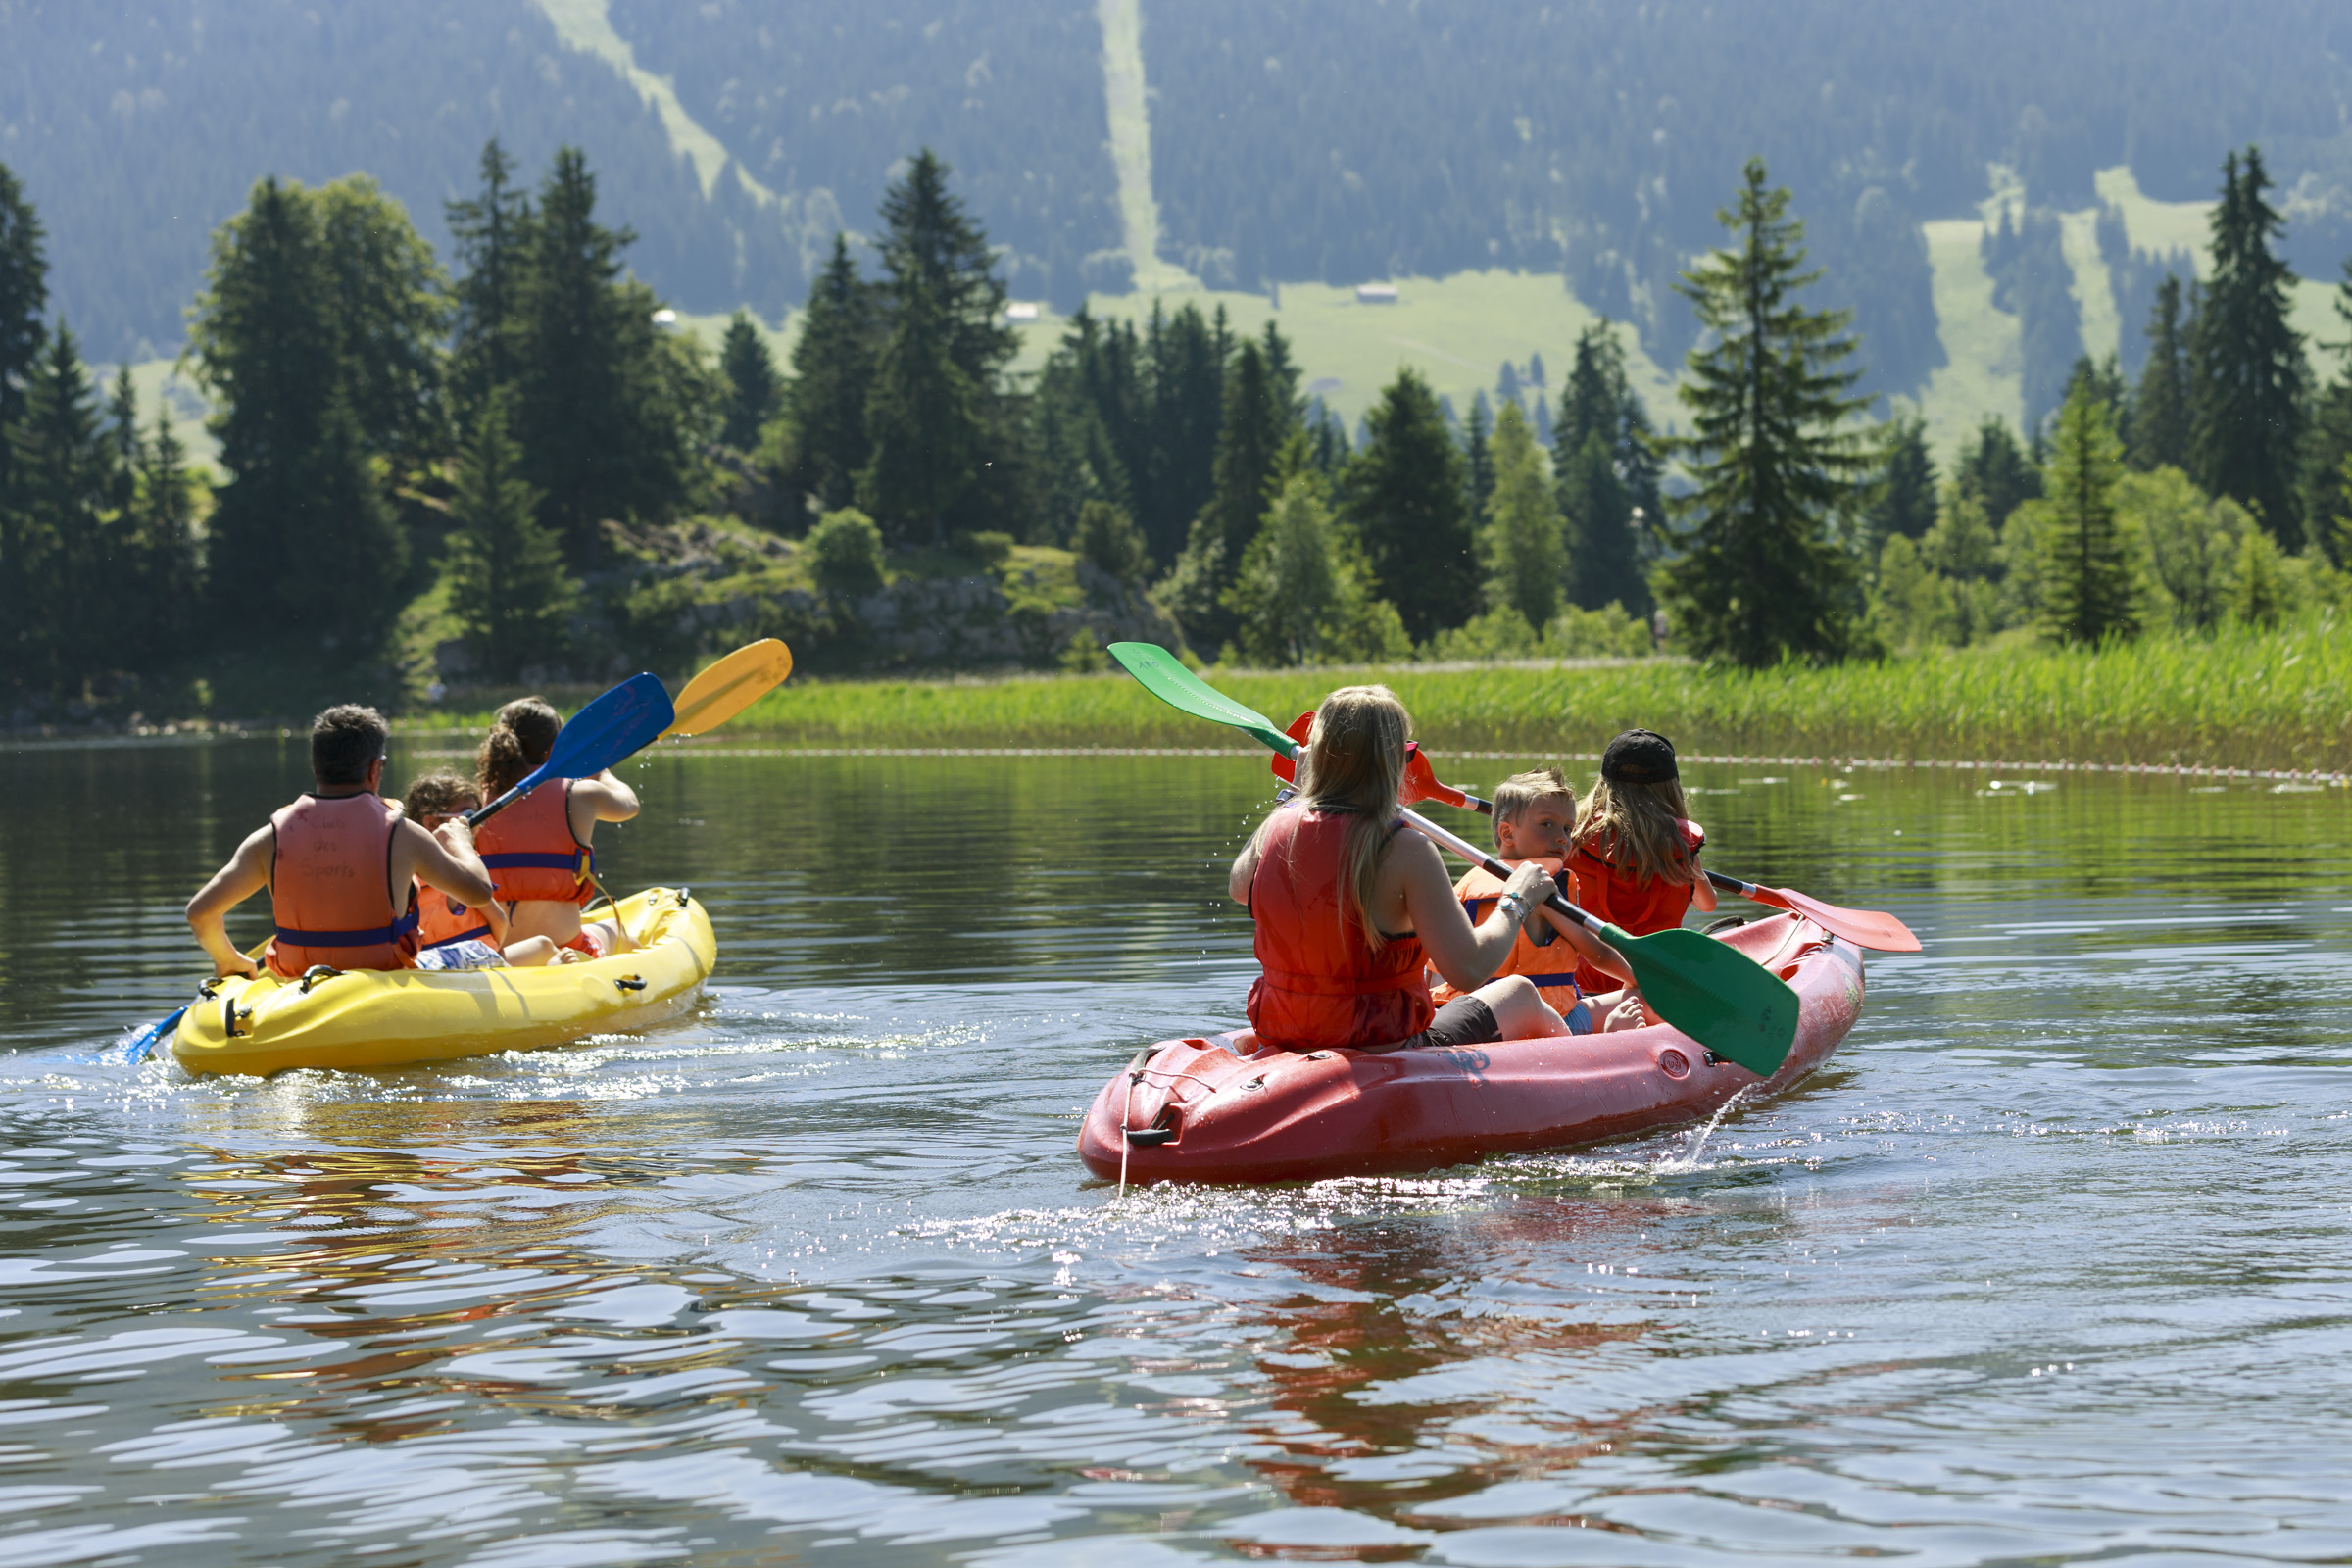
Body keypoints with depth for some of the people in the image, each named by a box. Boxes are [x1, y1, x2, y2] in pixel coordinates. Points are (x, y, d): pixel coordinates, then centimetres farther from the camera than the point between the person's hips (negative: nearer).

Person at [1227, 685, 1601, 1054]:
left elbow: (1238, 886, 20)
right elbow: (1467, 970, -24)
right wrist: (1515, 903, -6)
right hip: (1385, 1051, -6)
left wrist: (1296, 789, 28)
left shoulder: (1277, 829, -6)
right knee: (1519, 991, 21)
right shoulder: (1405, 851, -23)